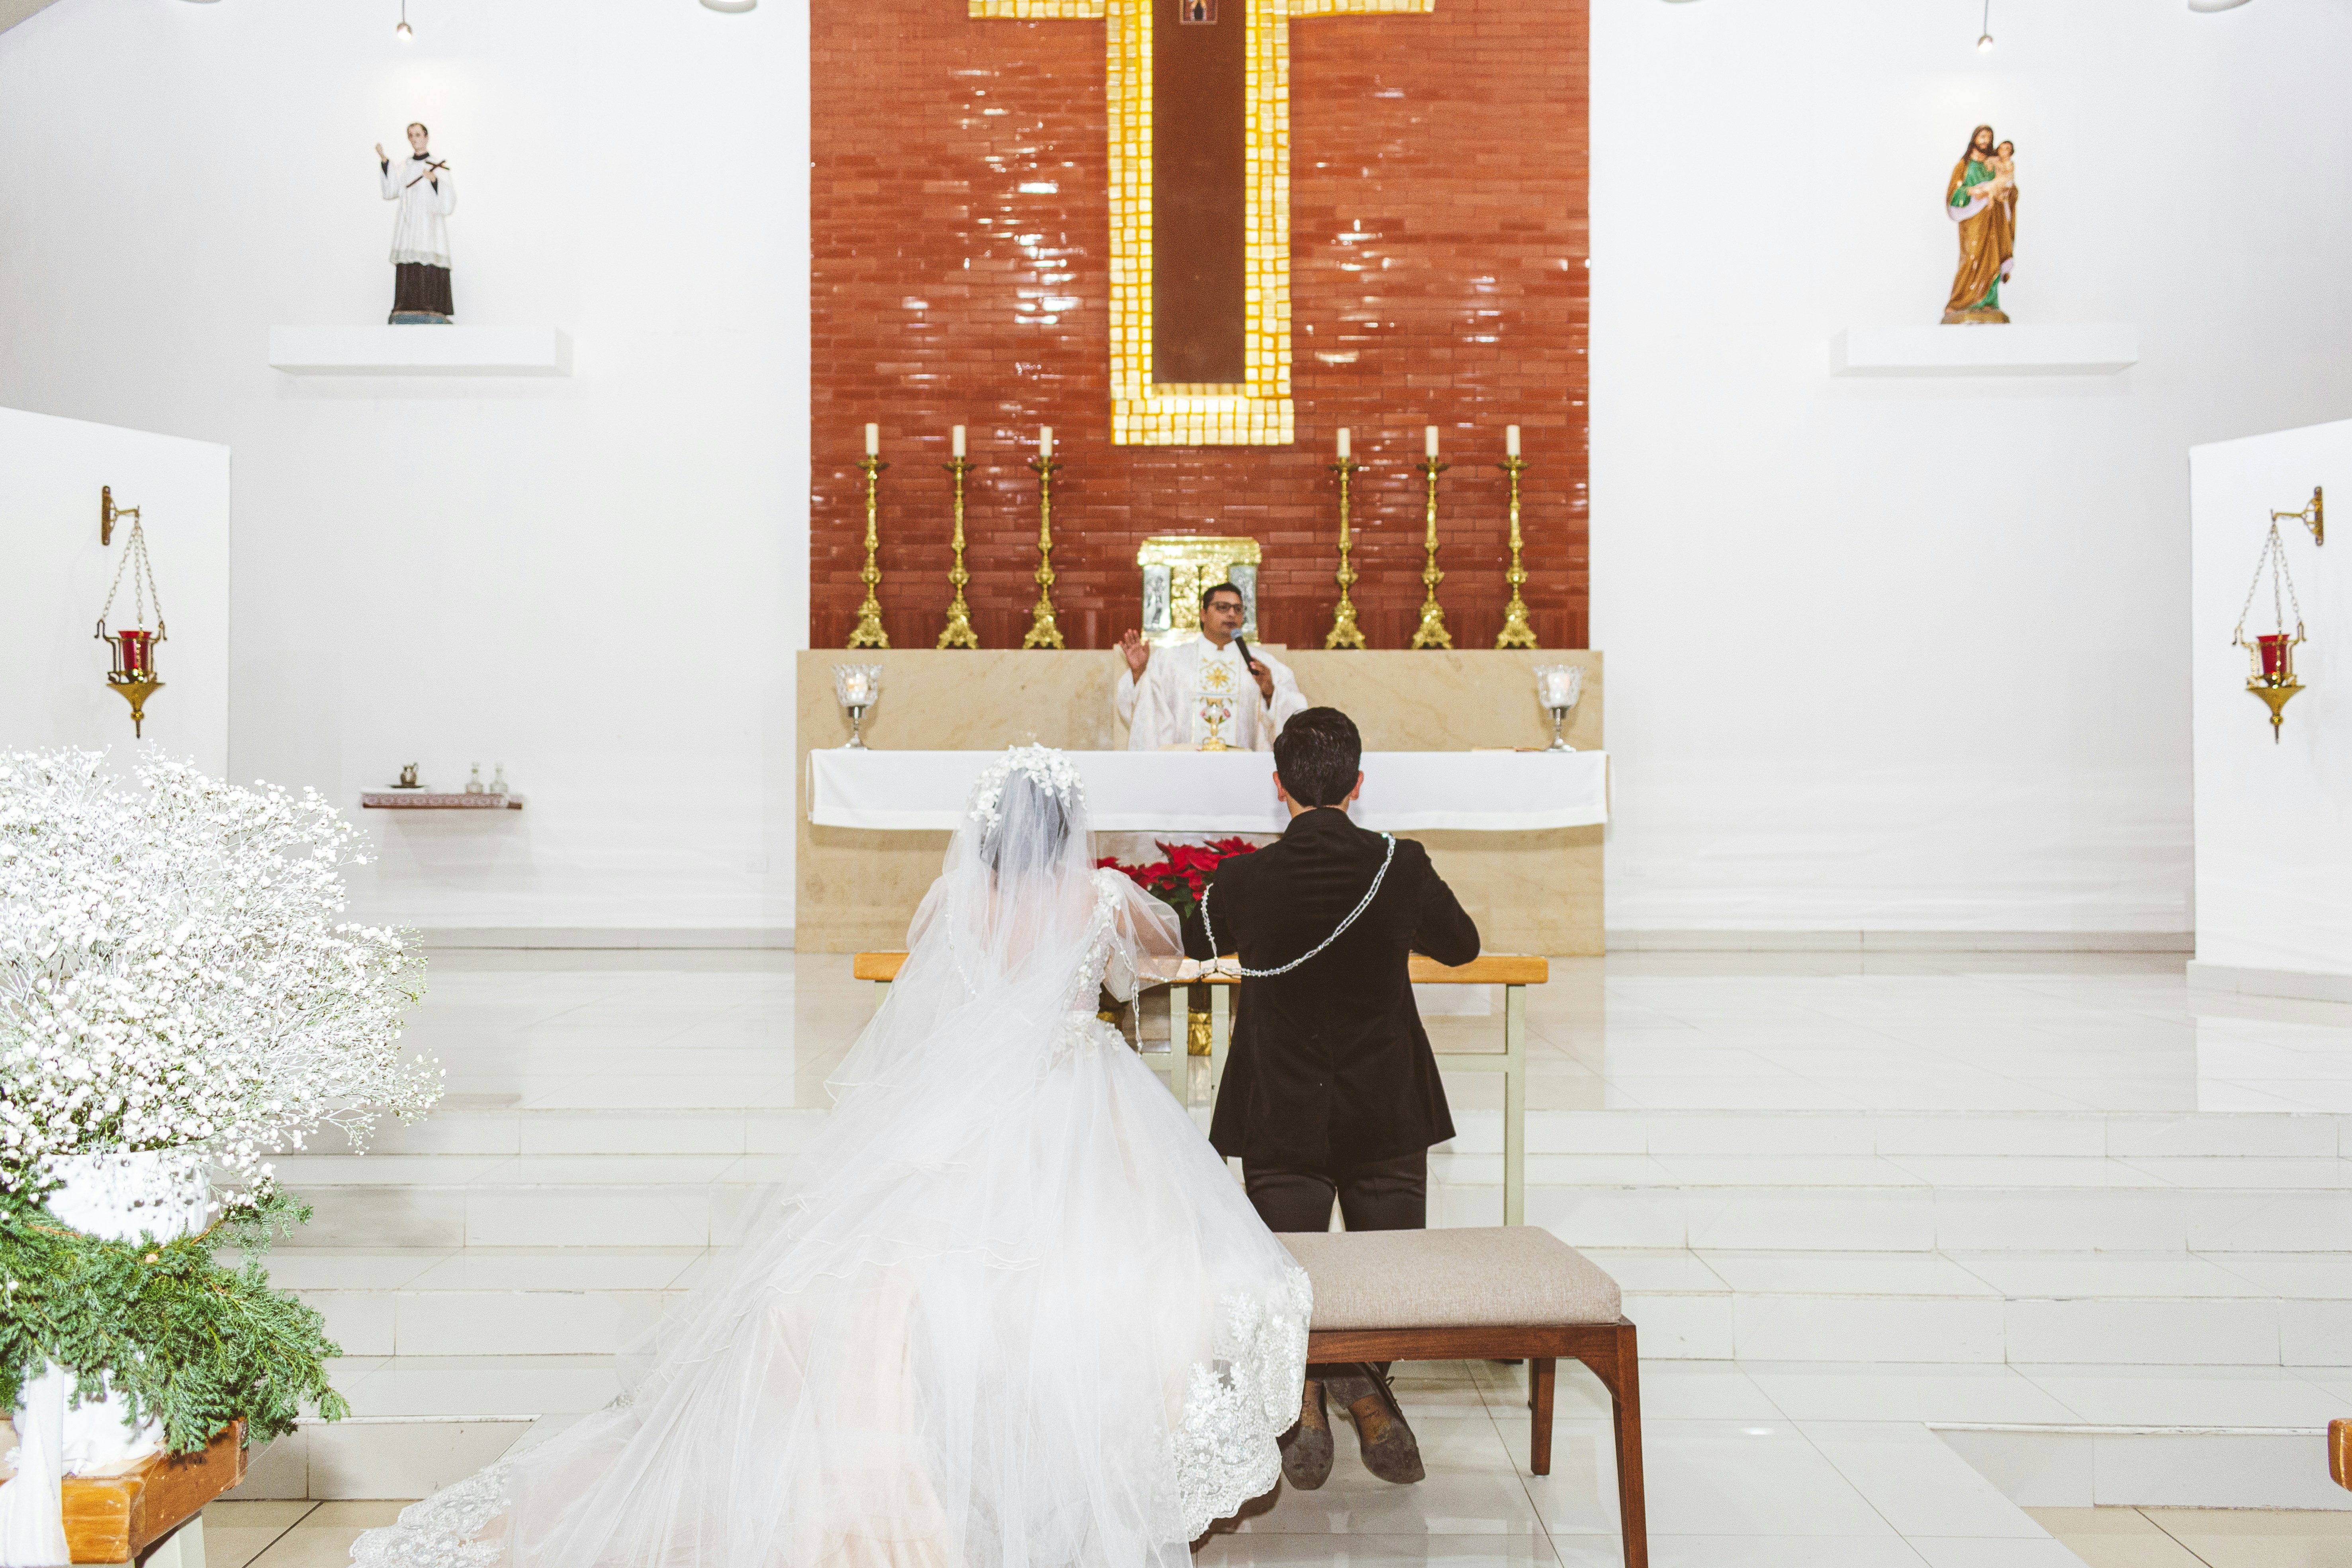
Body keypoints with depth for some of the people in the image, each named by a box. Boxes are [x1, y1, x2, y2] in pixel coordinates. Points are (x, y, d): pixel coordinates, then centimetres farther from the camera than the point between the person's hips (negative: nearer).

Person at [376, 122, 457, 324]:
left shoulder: (439, 166, 3)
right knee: (407, 276, -4)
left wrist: (435, 180, -20)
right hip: (408, 230, 4)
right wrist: (384, 161, -8)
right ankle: (407, 320, -4)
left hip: (431, 230, -3)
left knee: (431, 276, -12)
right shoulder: (404, 167, 14)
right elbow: (391, 191, -1)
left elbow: (449, 202, -5)